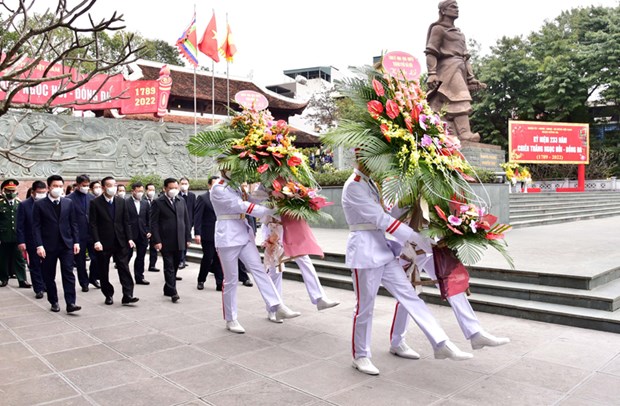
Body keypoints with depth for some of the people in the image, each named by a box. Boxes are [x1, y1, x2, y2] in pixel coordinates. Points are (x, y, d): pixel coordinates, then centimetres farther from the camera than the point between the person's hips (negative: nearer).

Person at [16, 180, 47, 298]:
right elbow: (20, 226, -5)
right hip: (32, 241, -1)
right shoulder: (24, 205, -5)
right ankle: (39, 289, 15)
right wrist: (21, 242, -11)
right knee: (35, 265, 7)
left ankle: (46, 285, 23)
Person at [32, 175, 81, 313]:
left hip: (66, 244, 1)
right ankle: (54, 302, 20)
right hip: (48, 246, -1)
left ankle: (70, 303, -5)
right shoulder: (39, 204, -1)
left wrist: (76, 242, 1)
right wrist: (39, 245, -12)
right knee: (49, 276, 7)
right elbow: (36, 226, -4)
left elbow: (73, 223, 8)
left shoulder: (68, 203, 7)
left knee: (68, 274, -4)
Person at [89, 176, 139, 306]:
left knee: (124, 268, -2)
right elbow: (93, 224, -7)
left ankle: (127, 295, -1)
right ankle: (108, 295, 20)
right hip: (103, 243, -2)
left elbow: (126, 222, 7)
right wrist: (96, 241, -16)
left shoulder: (121, 202, 7)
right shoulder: (95, 203, -3)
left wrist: (129, 238, -1)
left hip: (120, 242, 2)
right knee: (103, 271, 7)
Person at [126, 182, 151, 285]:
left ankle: (139, 277, 16)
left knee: (141, 256, 8)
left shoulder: (145, 203, 9)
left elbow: (148, 219, 12)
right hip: (129, 233, -4)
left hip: (143, 234, 4)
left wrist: (149, 231, 3)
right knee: (127, 255, 4)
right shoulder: (126, 203, -6)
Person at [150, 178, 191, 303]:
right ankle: (173, 292, -2)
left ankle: (168, 289, 24)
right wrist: (156, 241, -13)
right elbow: (154, 223, -6)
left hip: (179, 241, 5)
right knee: (169, 267, -3)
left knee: (175, 267, 11)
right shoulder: (158, 202, -3)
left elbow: (186, 220, 13)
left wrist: (188, 238, 8)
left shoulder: (181, 201, 12)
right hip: (166, 242, -5)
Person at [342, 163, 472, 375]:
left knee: (409, 294, 4)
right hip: (364, 250, -9)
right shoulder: (353, 185, -15)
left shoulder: (369, 182, 14)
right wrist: (415, 237, -18)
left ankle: (441, 343, 6)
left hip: (381, 247, 9)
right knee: (364, 306, 3)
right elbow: (380, 218, -19)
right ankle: (360, 356, 20)